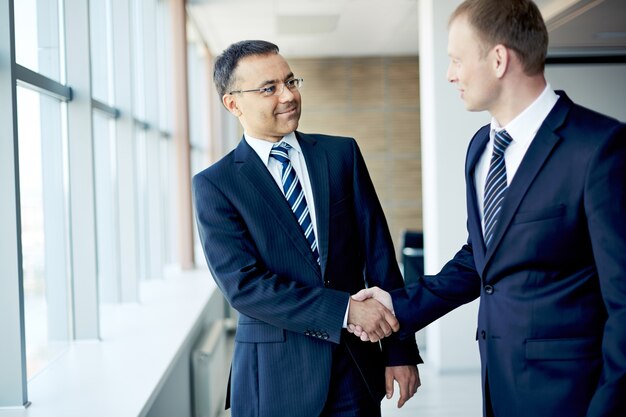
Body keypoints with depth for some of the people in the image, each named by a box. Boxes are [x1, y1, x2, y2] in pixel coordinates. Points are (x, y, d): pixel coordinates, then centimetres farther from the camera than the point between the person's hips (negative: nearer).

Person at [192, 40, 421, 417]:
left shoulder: (342, 154, 5)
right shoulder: (215, 185, -4)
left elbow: (379, 253, 3)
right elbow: (242, 284, -13)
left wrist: (400, 351, -1)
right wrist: (344, 309, -20)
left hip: (357, 363, 3)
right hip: (275, 373, -2)